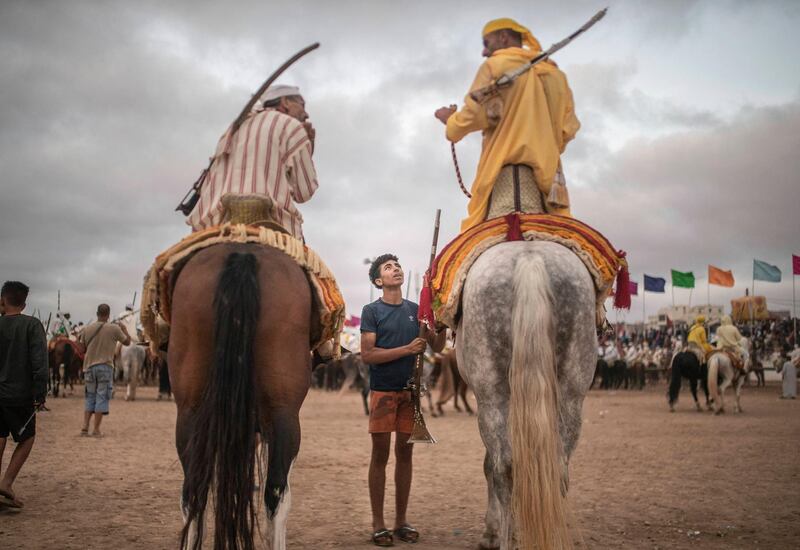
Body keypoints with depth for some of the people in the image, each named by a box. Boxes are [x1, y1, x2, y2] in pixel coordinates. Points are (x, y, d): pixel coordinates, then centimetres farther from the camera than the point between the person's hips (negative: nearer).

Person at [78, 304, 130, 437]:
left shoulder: (87, 329, 2)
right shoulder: (114, 329, -7)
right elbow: (127, 341, 6)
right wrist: (124, 329, 22)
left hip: (89, 366, 4)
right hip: (105, 366, -4)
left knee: (90, 397, 15)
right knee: (101, 397, 1)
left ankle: (85, 426, 8)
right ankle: (96, 429, 1)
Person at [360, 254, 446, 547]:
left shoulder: (416, 310, 9)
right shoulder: (372, 311, -3)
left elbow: (437, 347, 11)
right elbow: (367, 354, -12)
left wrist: (443, 325, -9)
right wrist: (407, 349, -17)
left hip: (410, 390, 4)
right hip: (383, 391, -4)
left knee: (405, 454, 8)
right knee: (381, 455, 0)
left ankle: (401, 520, 18)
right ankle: (378, 522, 10)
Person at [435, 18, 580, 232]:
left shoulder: (496, 65, 7)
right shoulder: (555, 74, 25)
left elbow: (476, 114, -4)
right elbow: (568, 128, 16)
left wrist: (451, 119, 15)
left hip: (510, 168, -6)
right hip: (549, 174, 6)